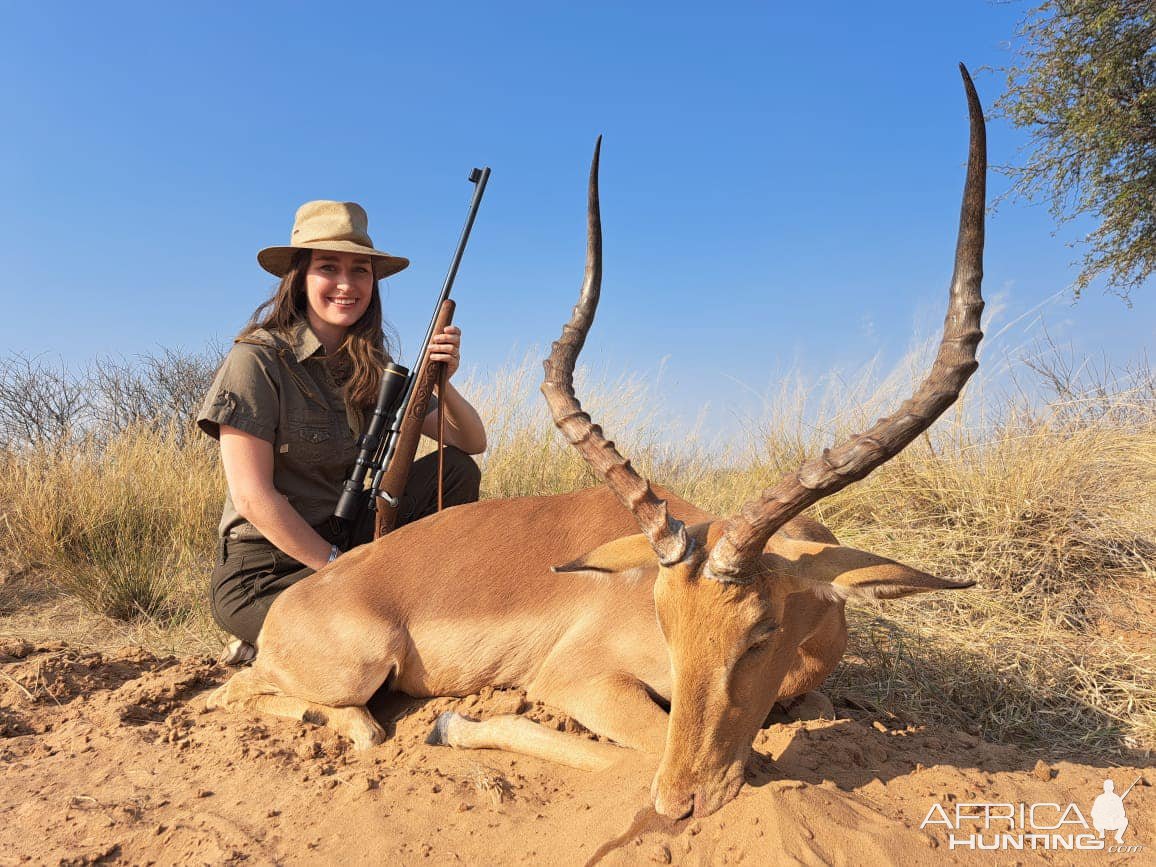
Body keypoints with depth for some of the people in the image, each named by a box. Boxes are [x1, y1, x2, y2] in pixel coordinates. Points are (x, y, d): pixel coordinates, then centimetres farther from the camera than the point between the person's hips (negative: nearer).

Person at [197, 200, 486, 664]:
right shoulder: (257, 359, -14)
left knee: (457, 470, -7)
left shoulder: (372, 368, 4)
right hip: (263, 569, -6)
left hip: (343, 542, 6)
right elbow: (252, 497, -19)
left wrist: (443, 383, -19)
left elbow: (471, 443, 0)